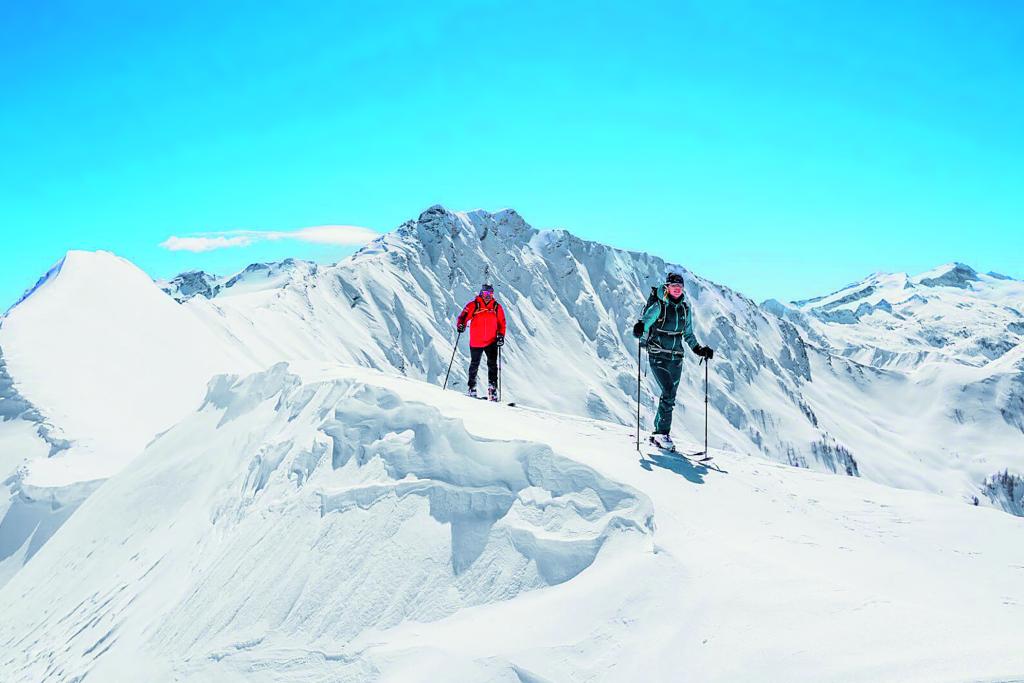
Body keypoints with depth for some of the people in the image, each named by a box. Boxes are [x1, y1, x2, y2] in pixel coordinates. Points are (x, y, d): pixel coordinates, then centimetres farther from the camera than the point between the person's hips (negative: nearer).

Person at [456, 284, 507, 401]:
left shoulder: (497, 307, 4)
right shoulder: (473, 305, -3)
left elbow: (501, 323, 9)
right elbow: (463, 316, -6)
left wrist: (501, 336, -2)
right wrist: (461, 325, -26)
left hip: (491, 342, 1)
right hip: (476, 342, -1)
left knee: (492, 365, -7)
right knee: (474, 365, 10)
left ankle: (492, 388, -1)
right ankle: (472, 388, 23)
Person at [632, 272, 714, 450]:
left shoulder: (685, 309, 11)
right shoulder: (658, 306, -5)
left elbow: (688, 334, 22)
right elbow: (644, 323, -10)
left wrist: (699, 349, 14)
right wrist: (639, 330, -32)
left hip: (676, 358, 6)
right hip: (658, 357, -5)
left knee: (670, 396, 7)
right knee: (668, 392, -18)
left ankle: (658, 432, 17)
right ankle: (662, 433, -12)